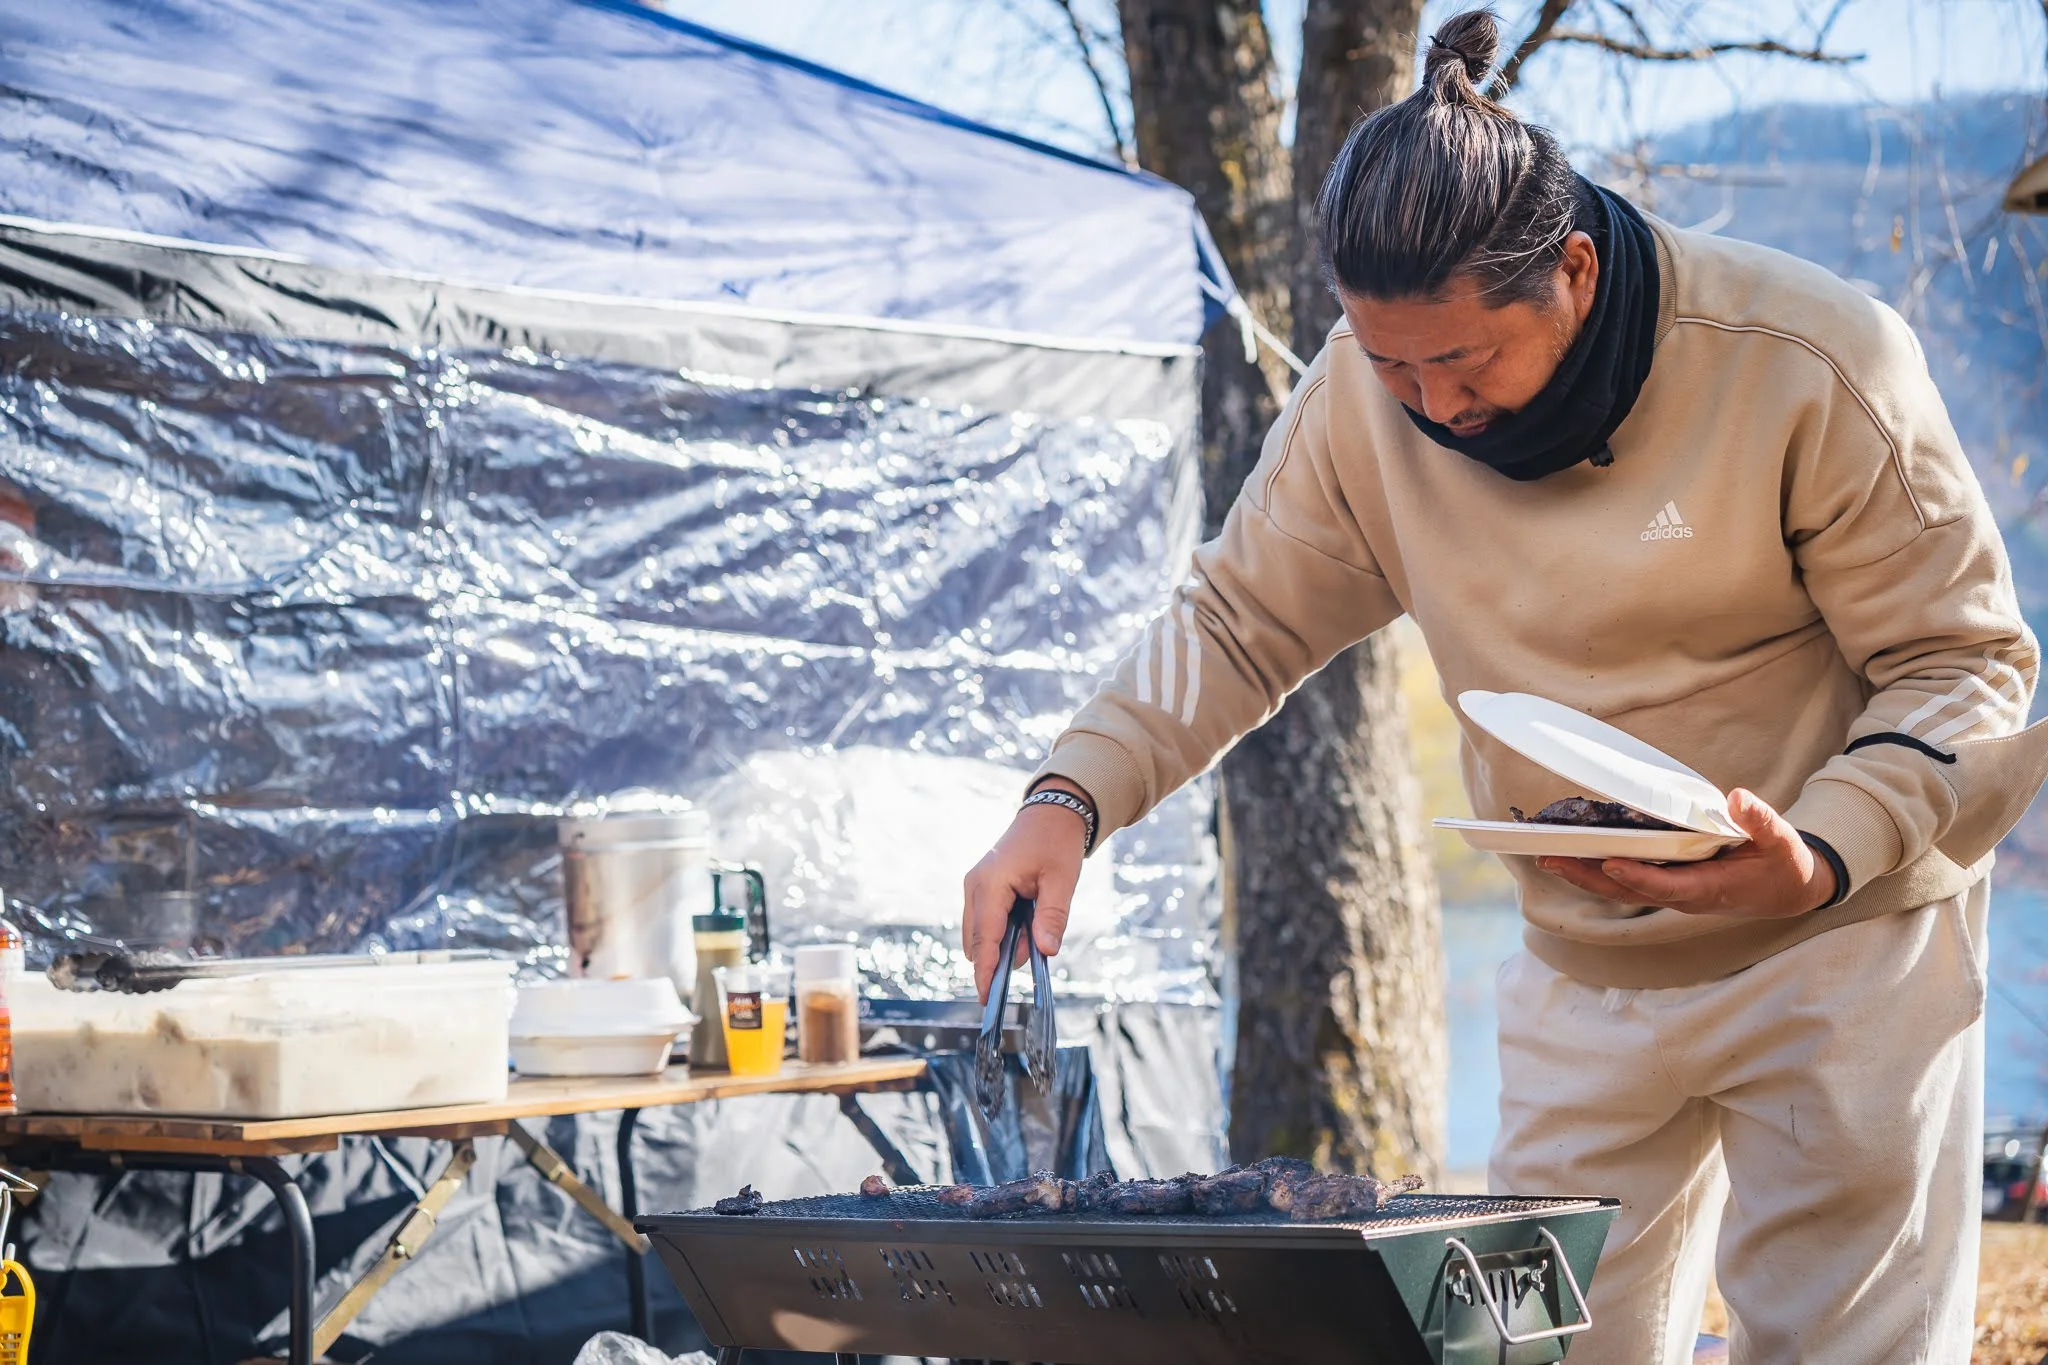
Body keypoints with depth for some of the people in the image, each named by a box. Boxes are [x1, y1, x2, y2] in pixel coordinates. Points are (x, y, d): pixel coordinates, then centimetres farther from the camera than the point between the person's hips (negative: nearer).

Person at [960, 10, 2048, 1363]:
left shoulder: (1814, 368, -21)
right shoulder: (1368, 392, -10)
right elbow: (1240, 619, 0)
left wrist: (1819, 860, -31)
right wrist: (1072, 798, -16)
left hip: (1838, 939, -4)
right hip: (1582, 959, 4)